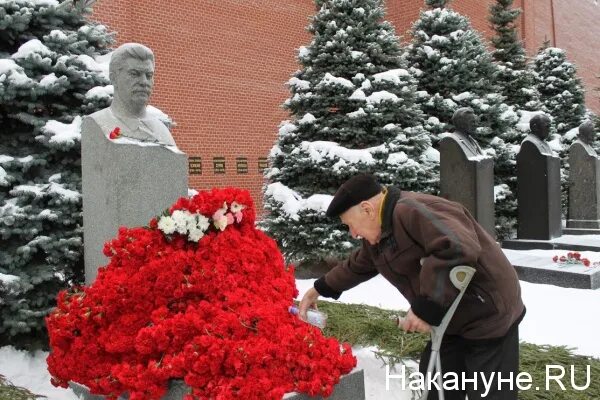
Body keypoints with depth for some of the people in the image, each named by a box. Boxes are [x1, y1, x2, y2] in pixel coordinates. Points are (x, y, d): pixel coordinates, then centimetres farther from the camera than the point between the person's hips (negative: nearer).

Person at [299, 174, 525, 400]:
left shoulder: (414, 211, -27)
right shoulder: (378, 236, 8)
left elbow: (459, 251, -39)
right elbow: (357, 266, 27)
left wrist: (426, 307, -33)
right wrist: (320, 289, 31)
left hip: (489, 316, -10)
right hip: (454, 320, 10)